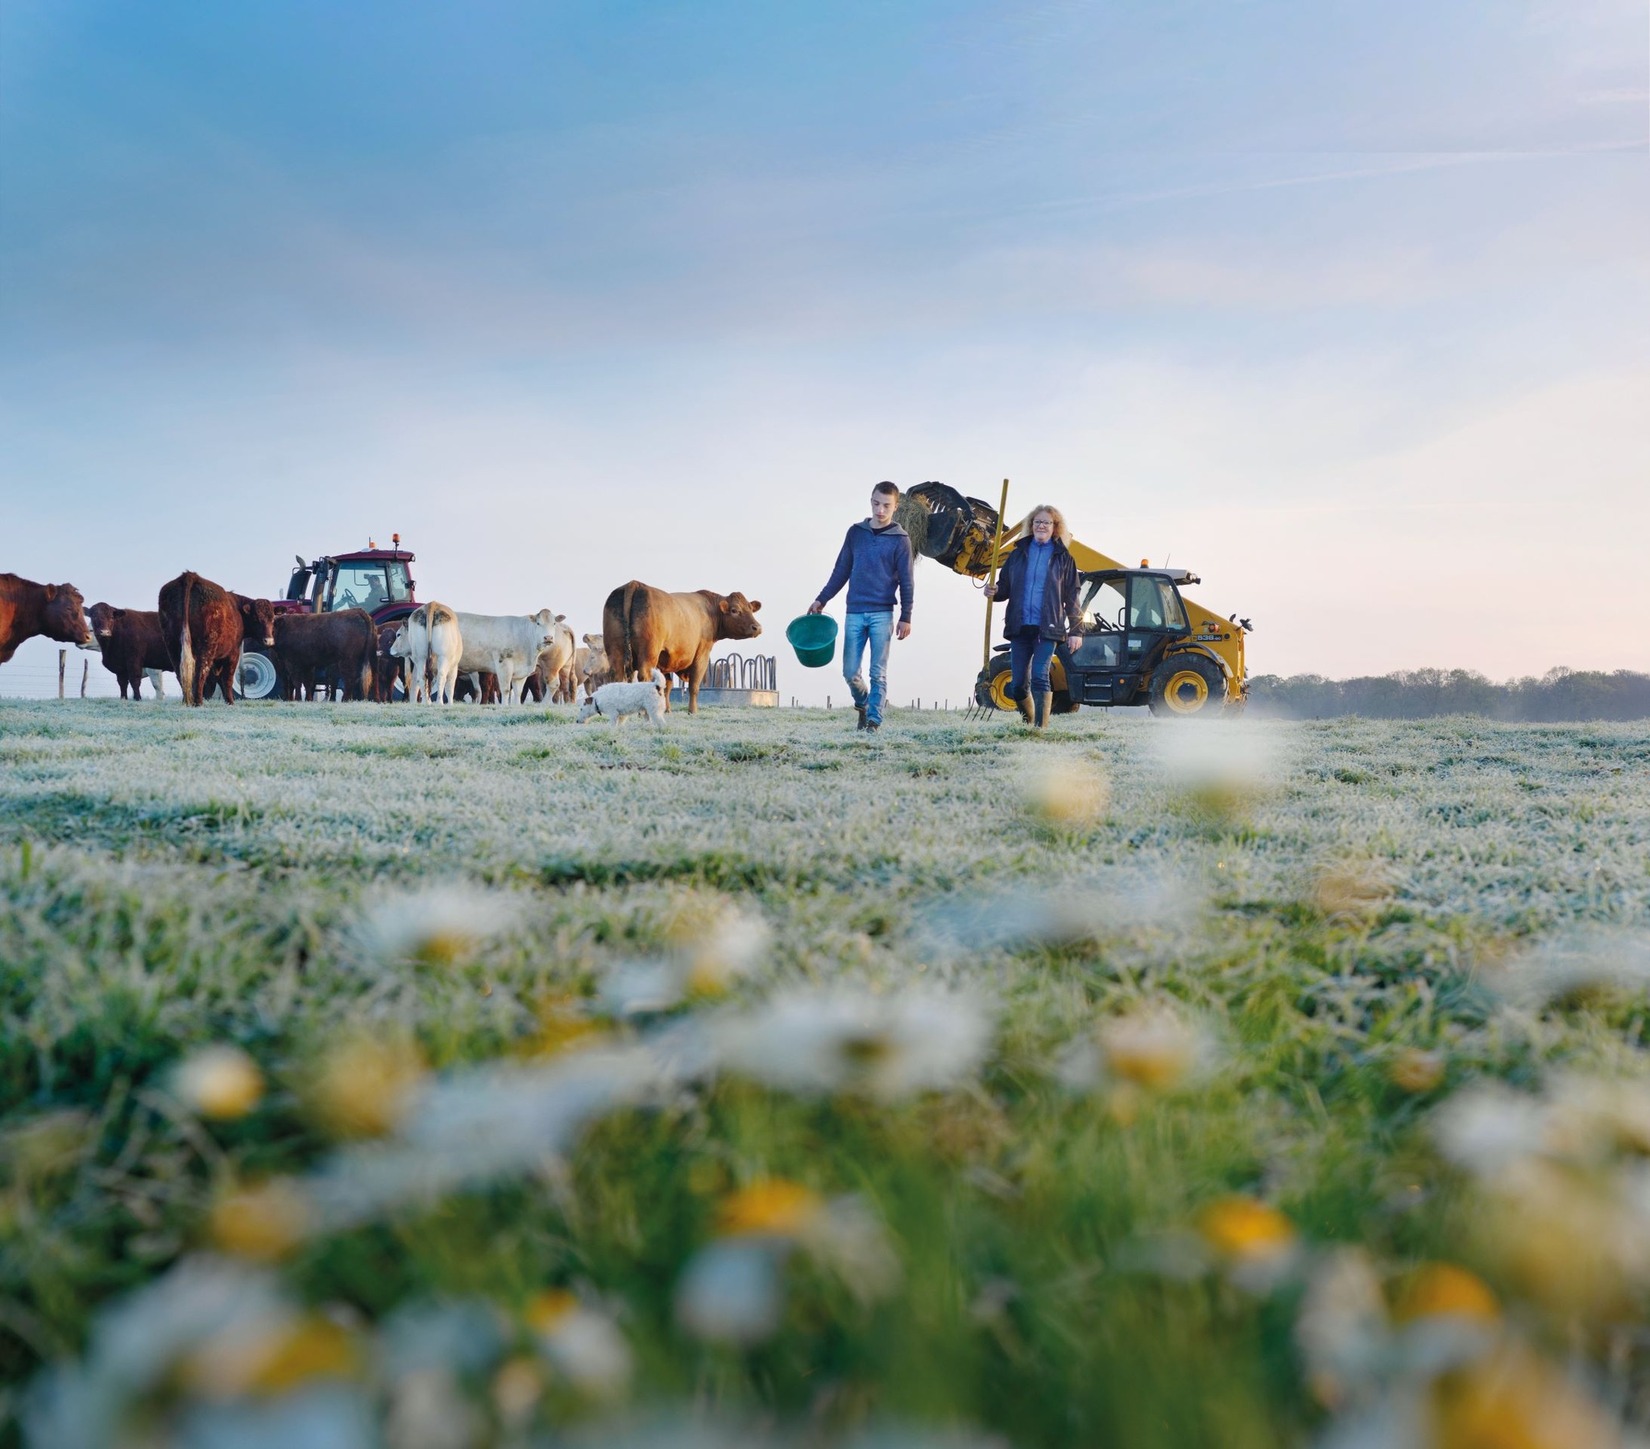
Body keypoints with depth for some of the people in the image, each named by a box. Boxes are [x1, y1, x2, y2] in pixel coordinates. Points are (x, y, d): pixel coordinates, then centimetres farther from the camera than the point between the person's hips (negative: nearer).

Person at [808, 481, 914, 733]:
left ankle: (874, 720, 4)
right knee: (850, 671, 2)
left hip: (882, 615, -3)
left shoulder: (900, 539, 0)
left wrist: (906, 618, -6)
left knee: (878, 673, -2)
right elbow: (841, 570, 15)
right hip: (854, 613, 3)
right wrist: (821, 599, 13)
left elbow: (906, 581, -1)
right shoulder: (856, 532, 9)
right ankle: (862, 704, 29)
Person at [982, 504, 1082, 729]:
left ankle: (1040, 727, -15)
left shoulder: (1063, 558, 6)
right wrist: (993, 591, -8)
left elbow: (1071, 597, 5)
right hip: (1019, 627, 3)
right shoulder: (1019, 554, 14)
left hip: (1046, 628, -3)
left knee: (1040, 677, -17)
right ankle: (1028, 723, 23)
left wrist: (1076, 630, 0)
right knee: (1017, 685, 3)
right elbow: (1005, 587, 16)